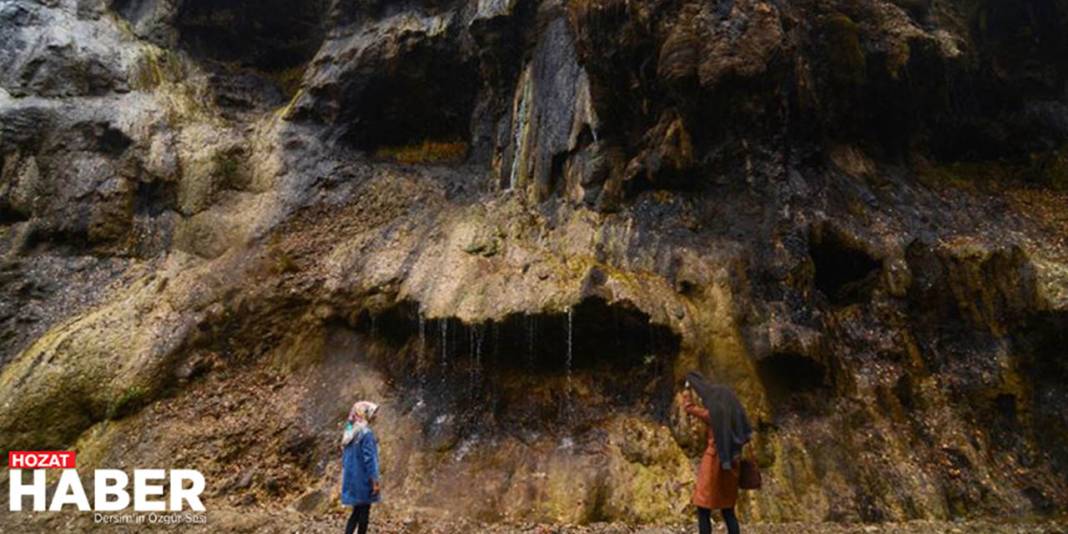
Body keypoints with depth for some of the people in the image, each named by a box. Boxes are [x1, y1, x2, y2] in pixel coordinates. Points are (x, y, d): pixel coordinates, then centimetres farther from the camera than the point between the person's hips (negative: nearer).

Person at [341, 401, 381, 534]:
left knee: (357, 512, 16)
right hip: (363, 479, -8)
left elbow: (345, 457, 14)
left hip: (351, 478, 8)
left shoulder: (350, 432, 8)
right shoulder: (366, 433, -17)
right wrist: (375, 480, -15)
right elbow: (369, 459, -19)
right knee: (364, 512, 4)